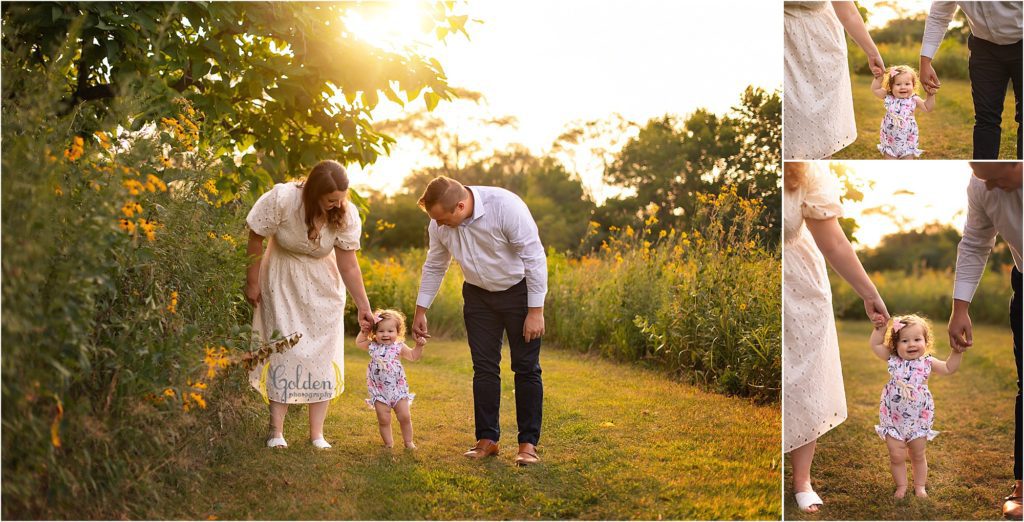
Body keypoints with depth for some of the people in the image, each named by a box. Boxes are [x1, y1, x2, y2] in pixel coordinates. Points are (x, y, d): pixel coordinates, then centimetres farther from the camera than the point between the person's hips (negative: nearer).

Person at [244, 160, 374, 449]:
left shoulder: (346, 215, -21)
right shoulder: (282, 199, -28)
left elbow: (348, 264, -14)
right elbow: (256, 238, -13)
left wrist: (363, 307, -16)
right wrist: (252, 282, -7)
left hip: (322, 285, 2)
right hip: (282, 282, -2)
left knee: (322, 354, -2)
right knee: (283, 348, -6)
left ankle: (317, 434, 3)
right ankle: (276, 431, -1)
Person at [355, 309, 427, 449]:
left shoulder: (399, 347, -5)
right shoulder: (373, 346, 0)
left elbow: (413, 356, 3)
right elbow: (358, 343, 17)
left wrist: (419, 346, -11)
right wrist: (363, 332, 6)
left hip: (398, 389, 0)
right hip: (379, 391, 1)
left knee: (405, 417, 2)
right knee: (383, 419, -1)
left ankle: (408, 441, 19)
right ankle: (388, 443, 13)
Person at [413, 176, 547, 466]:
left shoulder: (506, 207, -31)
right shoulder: (439, 224, -14)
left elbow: (535, 258, -24)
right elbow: (434, 267, 4)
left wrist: (536, 311, -23)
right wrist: (421, 310, 7)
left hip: (519, 291, -4)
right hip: (478, 295, 4)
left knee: (526, 368, -2)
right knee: (484, 367, 4)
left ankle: (528, 443, 4)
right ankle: (487, 440, 13)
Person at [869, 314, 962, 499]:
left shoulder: (927, 362, -5)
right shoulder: (894, 360, -4)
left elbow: (949, 368, -3)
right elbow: (875, 345, -1)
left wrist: (957, 351, -13)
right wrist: (880, 328, -6)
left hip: (919, 419, 0)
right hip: (893, 419, 0)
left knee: (918, 456, 14)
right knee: (896, 456, 2)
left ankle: (920, 486, 31)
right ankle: (901, 486, 20)